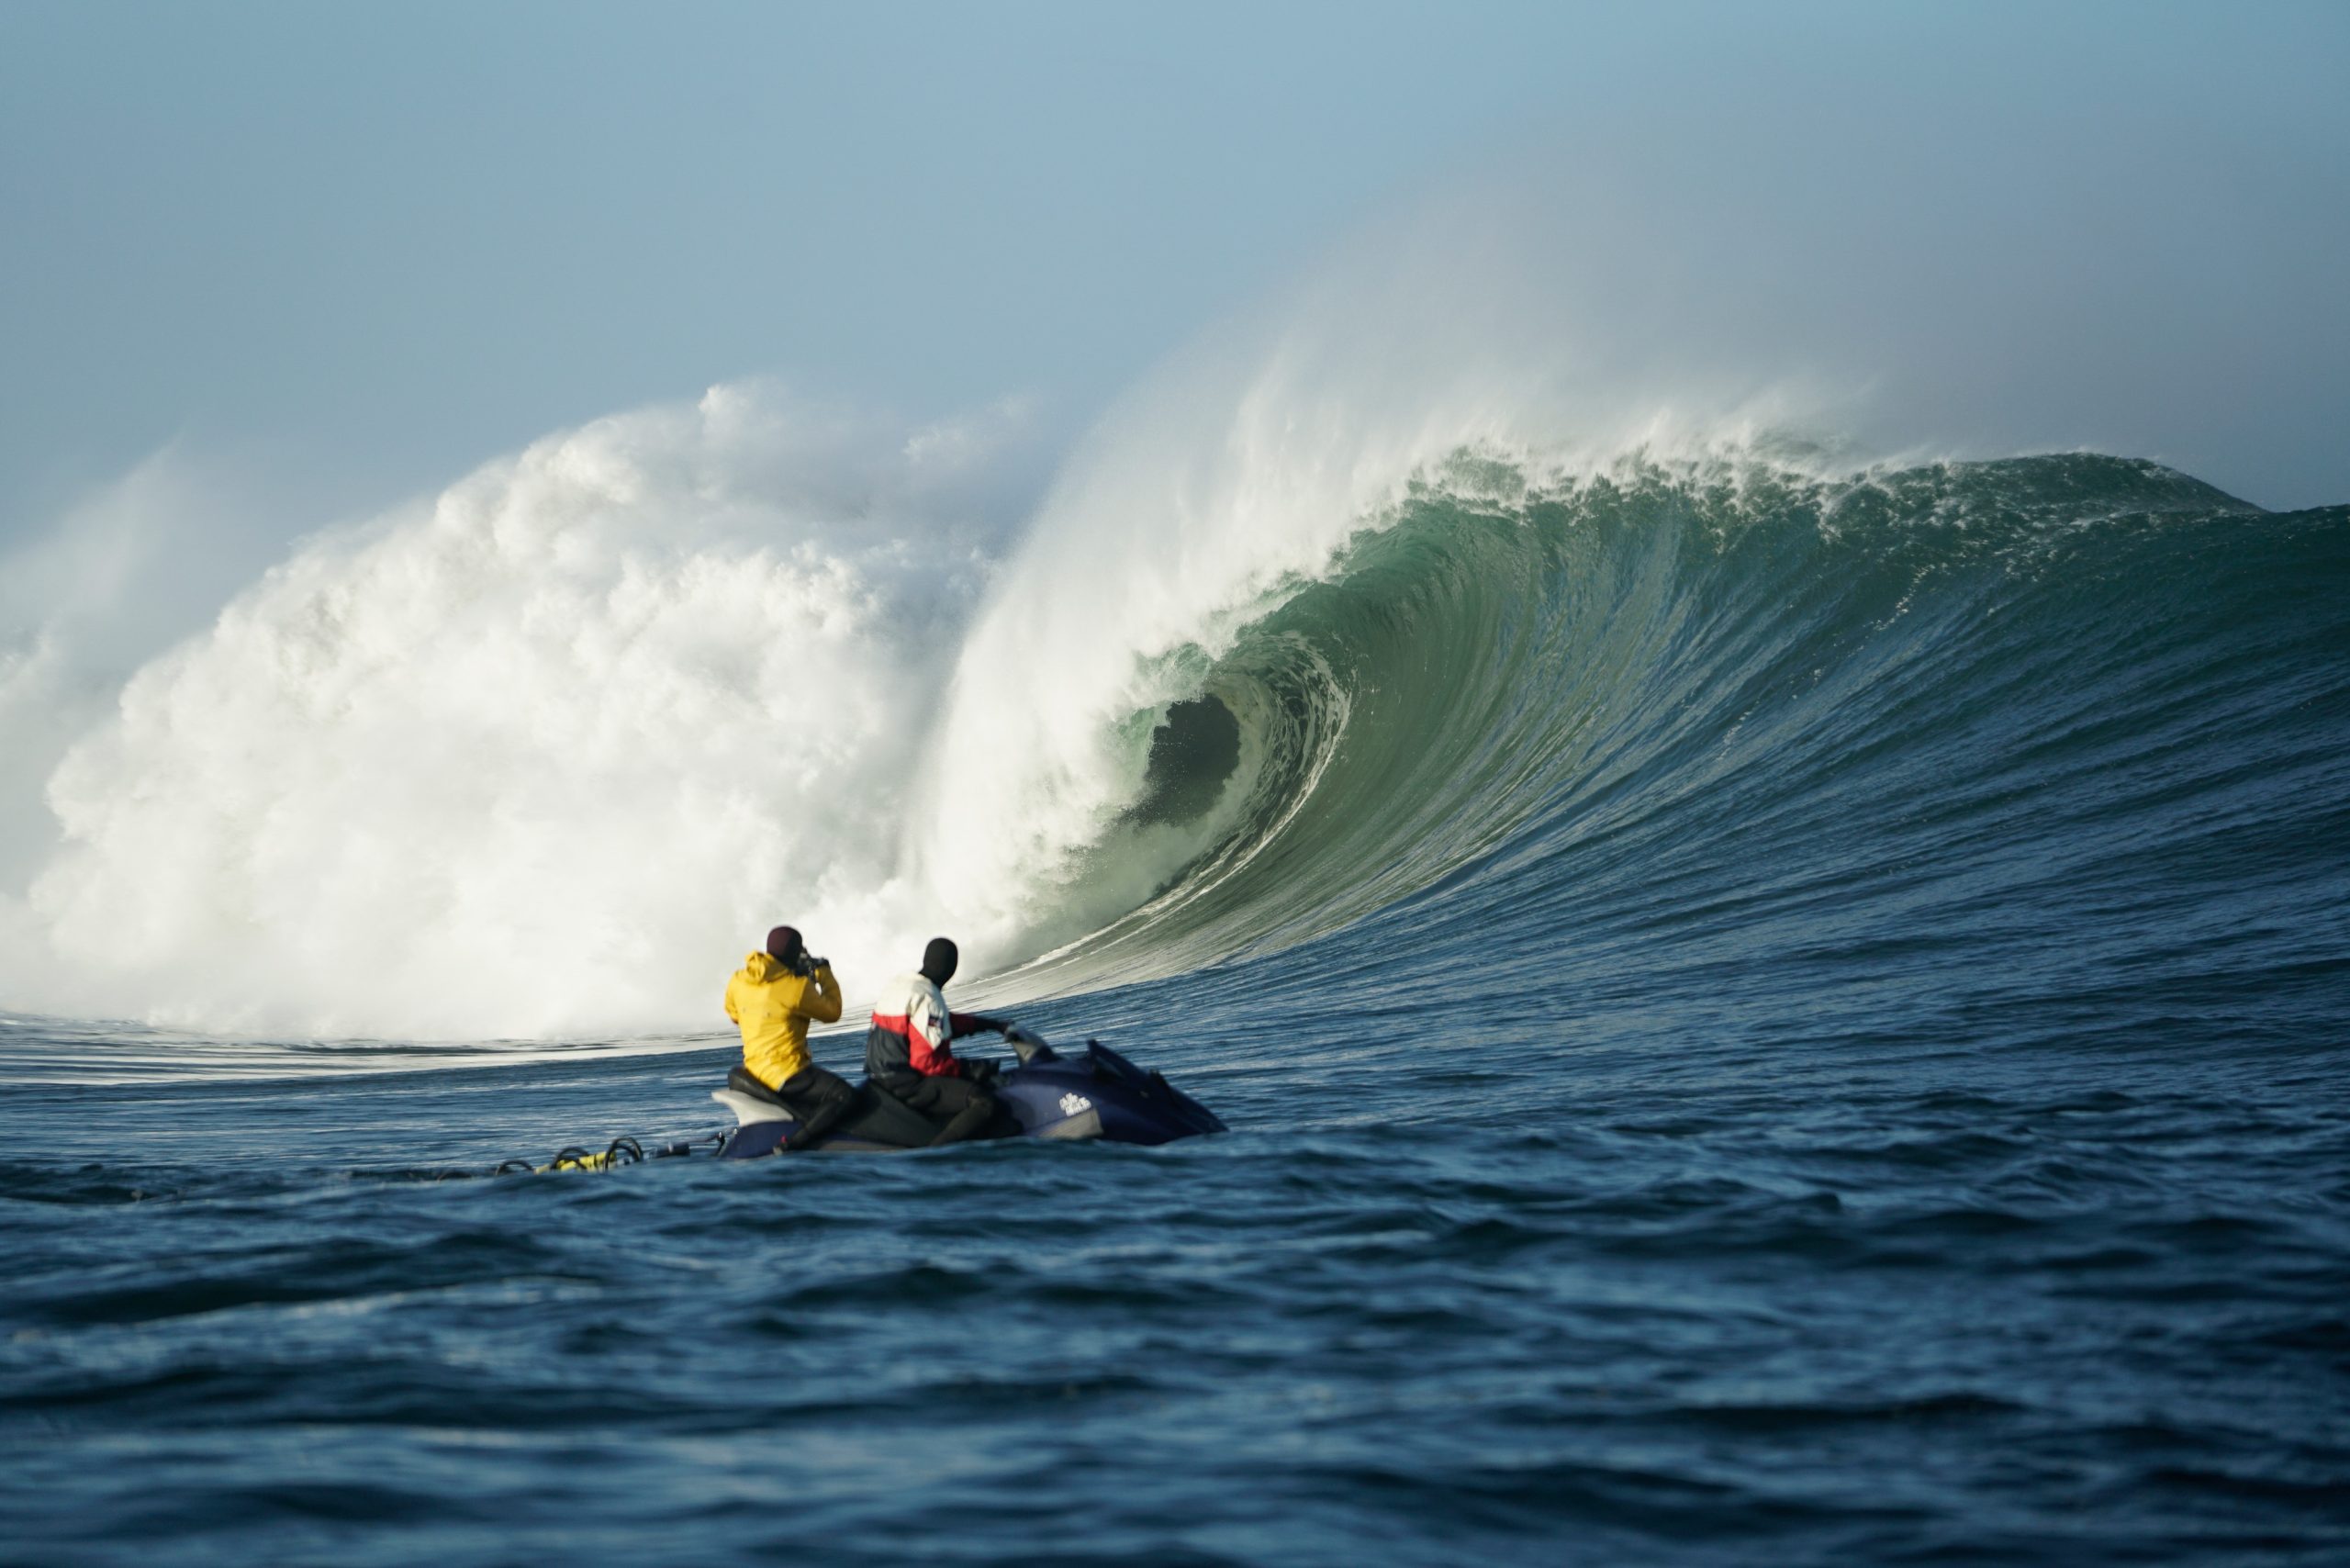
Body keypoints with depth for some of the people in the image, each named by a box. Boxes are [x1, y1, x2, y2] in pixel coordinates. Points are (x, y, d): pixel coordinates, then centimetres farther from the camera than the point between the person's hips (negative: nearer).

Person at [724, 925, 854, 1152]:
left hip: (754, 1065, 8)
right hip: (786, 1072, -8)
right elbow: (831, 1012, -2)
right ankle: (794, 1142, -24)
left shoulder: (738, 981, 2)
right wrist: (824, 974, 9)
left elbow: (734, 1013, 21)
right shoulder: (797, 987, -17)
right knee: (844, 1097, -15)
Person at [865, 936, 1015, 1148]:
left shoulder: (897, 985, 11)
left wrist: (990, 1024, 21)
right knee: (983, 1104, -24)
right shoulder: (927, 1000, -18)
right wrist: (966, 1070, -13)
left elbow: (947, 1022, 22)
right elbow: (925, 1061, -22)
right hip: (908, 1086, -10)